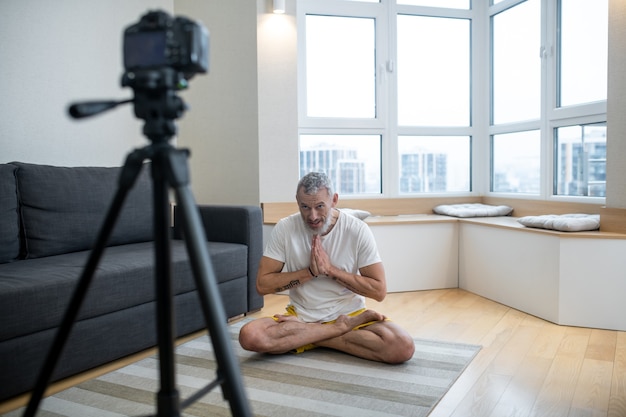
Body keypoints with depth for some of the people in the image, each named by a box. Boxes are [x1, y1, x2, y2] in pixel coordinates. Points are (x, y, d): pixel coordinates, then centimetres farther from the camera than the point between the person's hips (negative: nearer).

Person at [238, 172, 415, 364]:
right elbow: (262, 284, -7)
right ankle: (341, 328, -13)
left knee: (403, 347, -28)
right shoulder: (284, 228, -8)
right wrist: (310, 272, -18)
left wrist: (331, 270, -19)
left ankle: (312, 338, -11)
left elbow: (379, 291, -10)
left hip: (350, 315, -1)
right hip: (300, 316, 2)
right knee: (249, 335, -28)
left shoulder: (358, 230, -11)